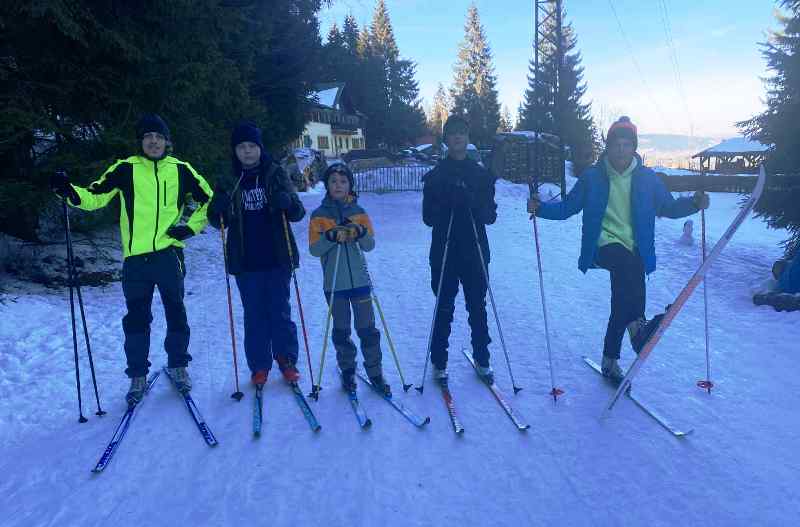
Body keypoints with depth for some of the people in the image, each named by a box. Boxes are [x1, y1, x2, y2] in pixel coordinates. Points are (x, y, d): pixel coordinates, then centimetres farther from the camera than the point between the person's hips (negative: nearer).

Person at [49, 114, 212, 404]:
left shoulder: (180, 169, 6)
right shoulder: (126, 169, 3)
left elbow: (208, 199, 15)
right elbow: (96, 196, 0)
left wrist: (191, 227, 5)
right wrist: (70, 192, -19)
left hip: (170, 254, 1)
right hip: (136, 257, 0)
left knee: (176, 313, 9)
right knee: (136, 318, 6)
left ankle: (178, 365, 26)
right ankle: (138, 375, 20)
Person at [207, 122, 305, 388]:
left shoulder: (276, 174, 3)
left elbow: (298, 213, 1)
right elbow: (218, 222, 10)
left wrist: (287, 202, -21)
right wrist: (217, 208, -13)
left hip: (277, 258, -1)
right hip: (245, 261, 1)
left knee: (280, 311, 5)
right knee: (254, 315, 8)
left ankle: (287, 361, 20)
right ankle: (259, 366, 18)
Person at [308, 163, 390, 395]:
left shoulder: (359, 213, 6)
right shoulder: (319, 215, 1)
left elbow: (370, 245, -1)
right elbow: (314, 250, -6)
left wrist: (359, 232, -21)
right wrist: (331, 236, -22)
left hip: (360, 280, 1)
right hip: (334, 283, 0)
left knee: (367, 328, 3)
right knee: (341, 330, 10)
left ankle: (375, 372, 14)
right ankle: (347, 371, 24)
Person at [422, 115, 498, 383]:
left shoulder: (481, 174, 8)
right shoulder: (435, 176, 4)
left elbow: (491, 215, 3)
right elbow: (428, 217, -2)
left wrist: (474, 203, -16)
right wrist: (449, 202, -19)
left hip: (476, 252, 1)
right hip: (444, 252, -1)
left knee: (478, 307, 9)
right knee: (444, 309, 5)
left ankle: (482, 360, 23)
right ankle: (439, 362, 17)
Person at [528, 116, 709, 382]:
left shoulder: (647, 178, 7)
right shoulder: (592, 176, 2)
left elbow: (668, 207, 16)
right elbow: (567, 207, 5)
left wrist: (694, 203, -2)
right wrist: (541, 208, -11)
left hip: (635, 251, 3)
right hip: (603, 245, -3)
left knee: (622, 303, 1)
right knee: (626, 261, -36)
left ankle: (610, 360, 17)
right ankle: (637, 325, -43)